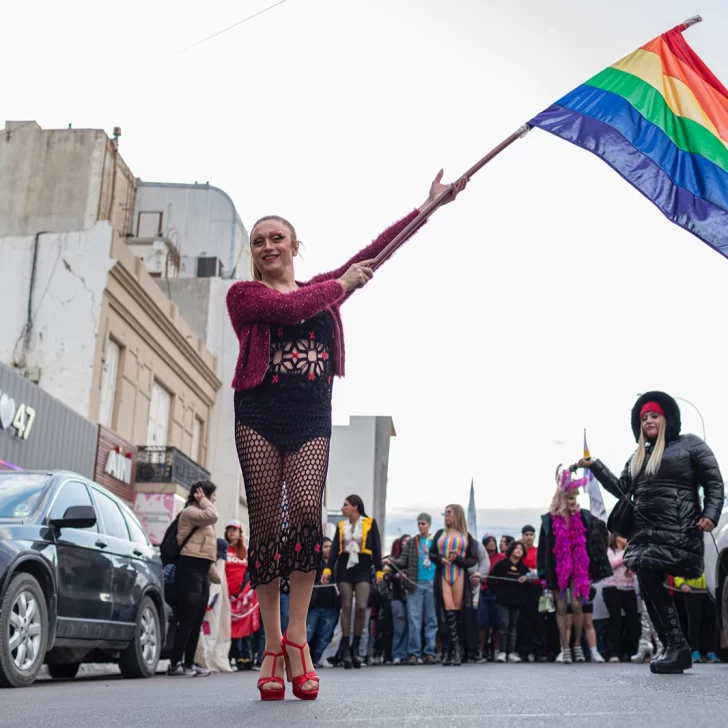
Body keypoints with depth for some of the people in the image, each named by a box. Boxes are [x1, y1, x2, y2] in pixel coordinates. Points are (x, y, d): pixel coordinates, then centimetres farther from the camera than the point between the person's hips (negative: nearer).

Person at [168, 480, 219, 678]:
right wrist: (203, 500, -7)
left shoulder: (201, 516, 25)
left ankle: (189, 663, 13)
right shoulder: (189, 511, -5)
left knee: (197, 620, 9)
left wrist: (214, 573, 22)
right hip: (190, 568, -10)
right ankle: (175, 664, -10)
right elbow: (212, 516, -23)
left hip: (202, 570, 10)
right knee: (187, 618, -12)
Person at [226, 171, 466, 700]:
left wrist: (429, 205, 11)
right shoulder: (244, 294, 7)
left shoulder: (323, 288, 18)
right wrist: (343, 284, 1)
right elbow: (291, 307, -12)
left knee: (307, 510, -18)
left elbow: (376, 251, 14)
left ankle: (298, 636, -8)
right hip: (259, 416, -2)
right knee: (267, 524, -5)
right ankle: (273, 646, 3)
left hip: (312, 419, 2)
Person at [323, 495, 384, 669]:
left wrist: (379, 571, -5)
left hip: (363, 567, -2)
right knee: (346, 607, -1)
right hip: (344, 567, 3)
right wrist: (327, 570, -2)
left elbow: (376, 548, 2)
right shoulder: (341, 525, 13)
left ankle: (355, 647, 5)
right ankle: (346, 650, 4)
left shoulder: (370, 523, 4)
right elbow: (335, 549, 9)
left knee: (361, 607, -11)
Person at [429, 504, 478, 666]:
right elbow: (431, 554, 15)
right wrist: (440, 559, -6)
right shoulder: (440, 534, 18)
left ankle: (450, 650, 3)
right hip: (442, 575, 1)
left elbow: (474, 560, 8)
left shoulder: (466, 537, 12)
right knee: (448, 610, -12)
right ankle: (456, 649, -12)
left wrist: (458, 559, -9)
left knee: (457, 611, -4)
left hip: (459, 576, -1)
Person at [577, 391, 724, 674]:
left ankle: (677, 647, -5)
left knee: (652, 586, -14)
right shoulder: (638, 456, 23)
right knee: (649, 588, 0)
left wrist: (710, 514, -14)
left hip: (676, 532, -7)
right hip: (644, 533, 7)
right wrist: (595, 466, 12)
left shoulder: (690, 444, 5)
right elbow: (622, 489, 19)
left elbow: (714, 483, 1)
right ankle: (674, 648, 7)